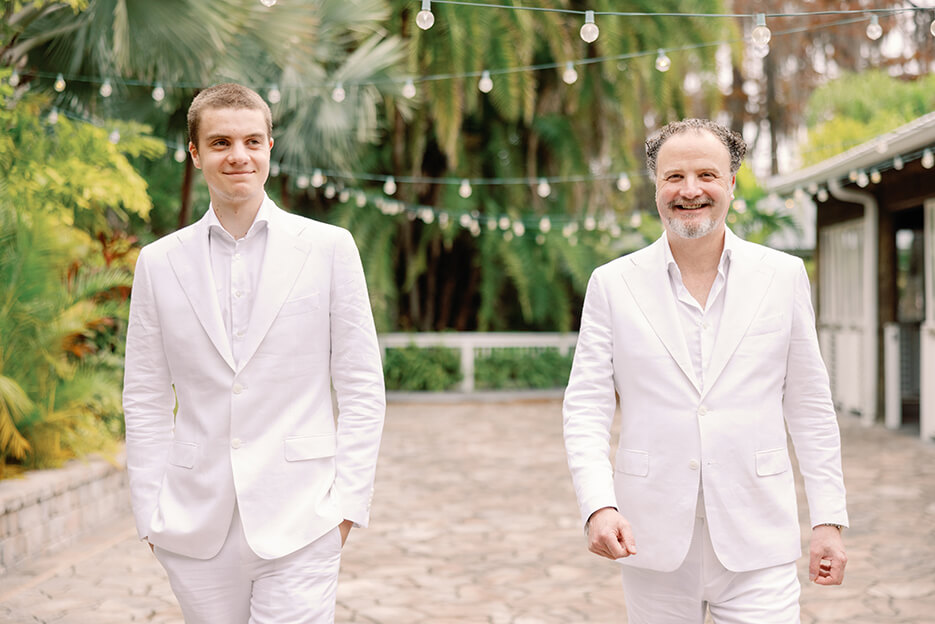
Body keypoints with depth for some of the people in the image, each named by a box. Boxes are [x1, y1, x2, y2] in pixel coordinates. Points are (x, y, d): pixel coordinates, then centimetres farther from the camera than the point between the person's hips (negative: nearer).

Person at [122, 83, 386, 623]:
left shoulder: (329, 248, 1)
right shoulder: (159, 262, 7)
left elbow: (363, 390, 2)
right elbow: (146, 401, 9)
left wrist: (348, 502, -4)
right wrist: (151, 512, 3)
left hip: (299, 523, -2)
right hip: (196, 529, 2)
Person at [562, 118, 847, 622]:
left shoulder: (784, 277, 5)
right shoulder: (612, 284, 3)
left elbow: (809, 407, 8)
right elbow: (585, 407, 0)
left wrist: (828, 519, 3)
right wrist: (598, 505, -15)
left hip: (756, 542, 0)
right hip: (654, 540, 0)